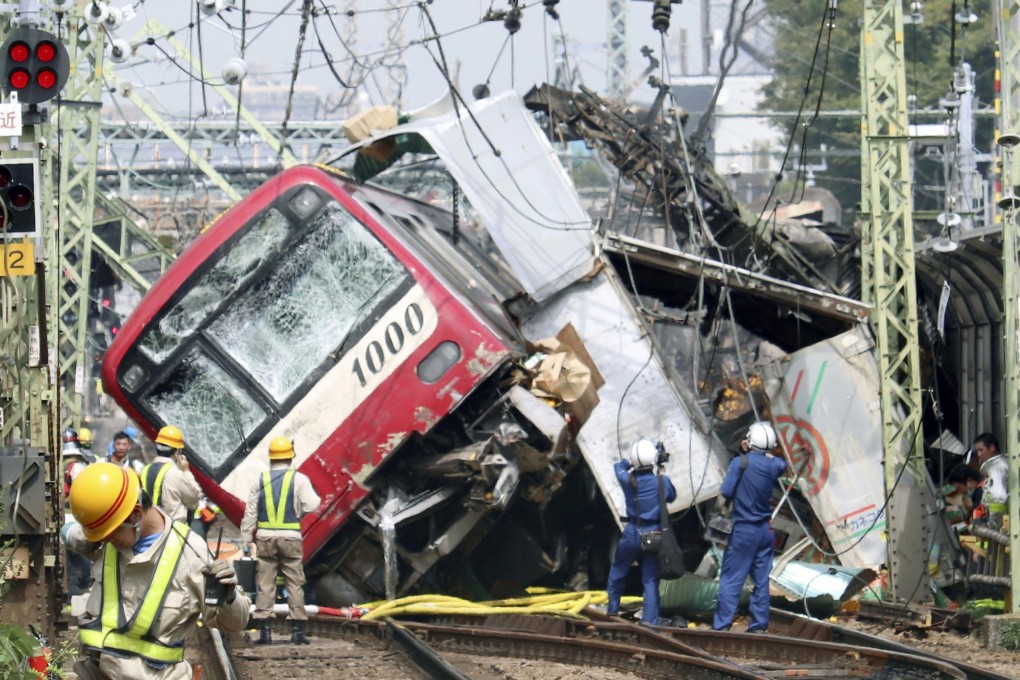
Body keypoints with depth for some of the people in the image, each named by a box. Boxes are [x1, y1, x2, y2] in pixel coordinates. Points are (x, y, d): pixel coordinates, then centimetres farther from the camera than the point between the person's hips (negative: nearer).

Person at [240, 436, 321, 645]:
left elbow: (250, 512, 4)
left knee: (265, 584, 5)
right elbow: (312, 506, -10)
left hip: (265, 538, 2)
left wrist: (246, 538, 10)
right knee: (294, 585, 4)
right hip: (291, 538, -2)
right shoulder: (299, 479, -4)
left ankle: (265, 630, 1)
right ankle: (297, 630, 2)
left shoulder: (260, 480, 4)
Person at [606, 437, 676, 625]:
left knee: (618, 571, 23)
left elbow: (619, 466, 14)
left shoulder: (628, 481, -9)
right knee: (650, 580, 4)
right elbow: (671, 496, 9)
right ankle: (650, 620, 0)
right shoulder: (661, 482, -13)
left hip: (632, 533, 1)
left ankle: (612, 608, 33)